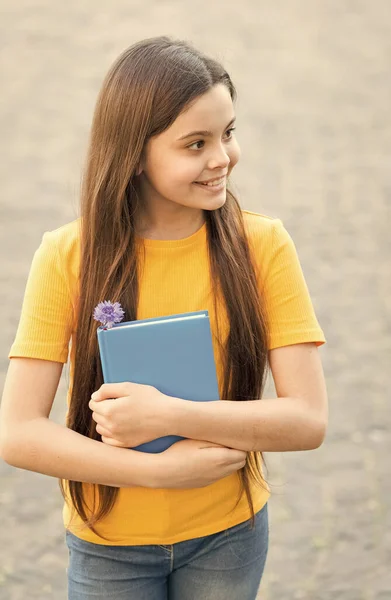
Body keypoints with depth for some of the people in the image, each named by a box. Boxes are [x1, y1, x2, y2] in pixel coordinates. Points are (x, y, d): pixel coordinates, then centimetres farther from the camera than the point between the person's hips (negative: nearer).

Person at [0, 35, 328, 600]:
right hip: (108, 544, 0)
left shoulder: (263, 245, -13)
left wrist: (169, 415, -26)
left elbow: (309, 420, -17)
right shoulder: (68, 256, -15)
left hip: (228, 533, 1)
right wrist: (160, 471, -23)